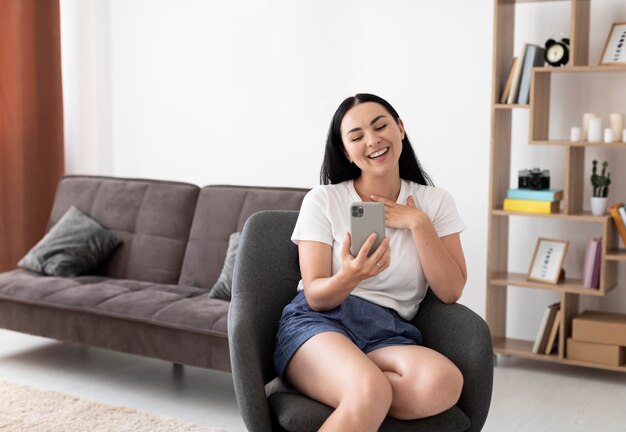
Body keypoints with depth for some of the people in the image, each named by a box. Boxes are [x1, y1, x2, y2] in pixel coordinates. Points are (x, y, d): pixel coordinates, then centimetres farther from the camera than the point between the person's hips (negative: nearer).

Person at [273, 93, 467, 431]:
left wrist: (418, 224, -7)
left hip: (389, 337, 4)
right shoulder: (322, 201, 3)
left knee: (444, 382, -34)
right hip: (320, 324, -3)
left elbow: (451, 291, 2)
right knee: (370, 391, -40)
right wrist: (349, 277, -25)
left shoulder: (435, 202, 10)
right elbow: (315, 297, -3)